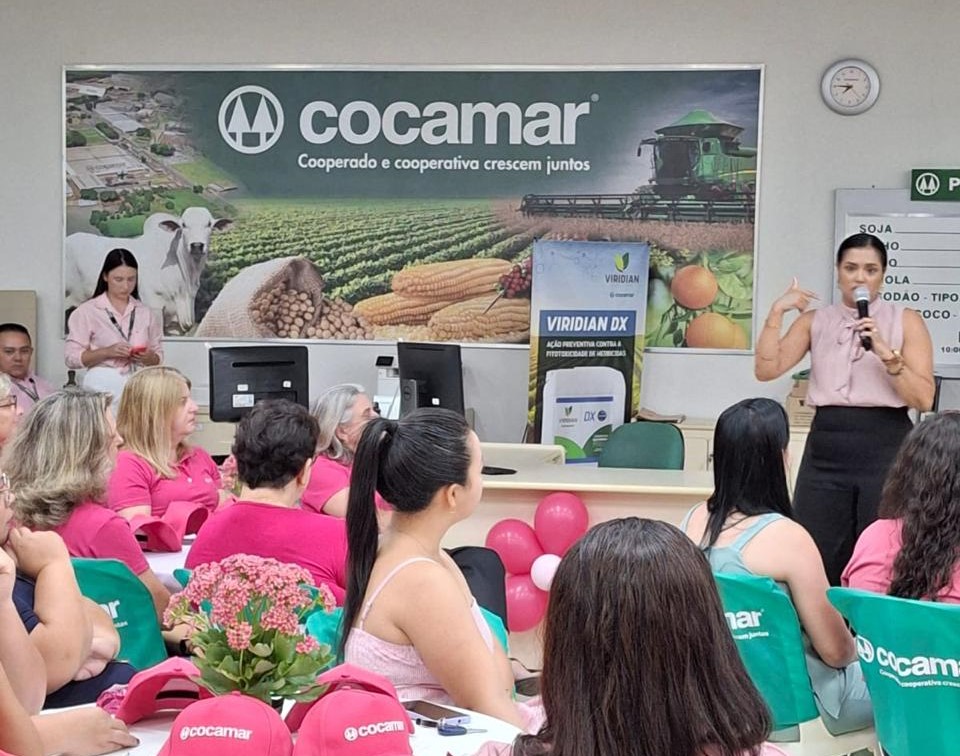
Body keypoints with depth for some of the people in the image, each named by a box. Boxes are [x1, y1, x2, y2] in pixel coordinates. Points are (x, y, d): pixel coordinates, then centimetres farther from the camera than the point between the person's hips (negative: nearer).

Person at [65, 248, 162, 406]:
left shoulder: (145, 313, 12)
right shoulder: (87, 311, 3)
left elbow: (158, 356, 16)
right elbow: (72, 357, -1)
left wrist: (148, 357, -7)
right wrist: (107, 352, -14)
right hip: (103, 388, -3)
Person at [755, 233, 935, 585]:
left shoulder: (906, 321, 4)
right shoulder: (815, 321, 11)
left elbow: (924, 399, -5)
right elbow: (766, 370, -1)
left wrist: (886, 353, -17)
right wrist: (777, 312, -7)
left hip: (885, 447, -2)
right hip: (826, 448, 2)